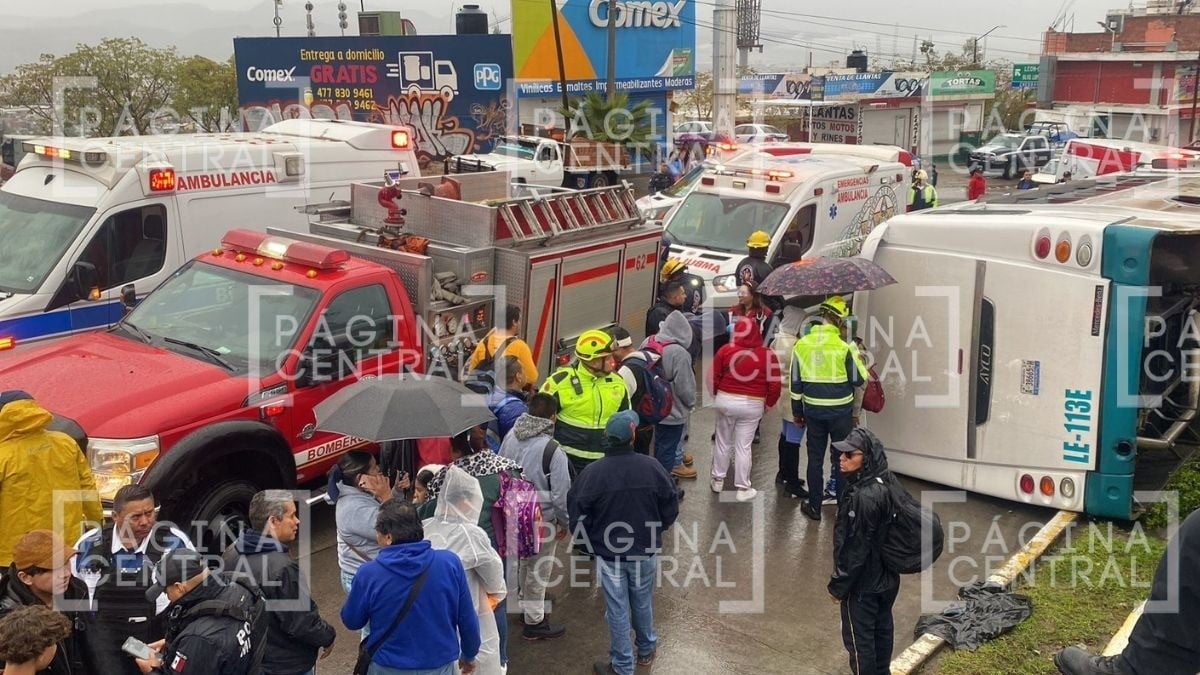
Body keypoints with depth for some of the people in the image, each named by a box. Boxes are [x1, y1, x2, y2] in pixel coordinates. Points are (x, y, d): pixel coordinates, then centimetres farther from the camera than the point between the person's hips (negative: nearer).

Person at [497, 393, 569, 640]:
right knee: (538, 570, 10)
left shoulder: (511, 436, -7)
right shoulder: (553, 451, -25)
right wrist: (564, 522, -1)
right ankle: (534, 622, 22)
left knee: (524, 562, 26)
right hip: (542, 519, -6)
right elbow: (561, 494, -18)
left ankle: (527, 601, 47)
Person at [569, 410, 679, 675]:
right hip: (645, 551, 2)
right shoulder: (652, 467, -17)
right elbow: (671, 508, -5)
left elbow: (578, 517, -11)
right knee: (643, 603, 22)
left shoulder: (592, 473, -20)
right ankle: (646, 650, 42)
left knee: (617, 610, 11)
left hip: (608, 554, -2)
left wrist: (589, 544, 8)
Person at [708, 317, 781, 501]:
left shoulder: (725, 350, -7)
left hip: (726, 401, 1)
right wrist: (768, 404, 10)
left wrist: (717, 395, 16)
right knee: (743, 447, 7)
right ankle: (743, 488, 14)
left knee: (723, 442, 17)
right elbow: (775, 384, -6)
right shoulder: (767, 355, -8)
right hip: (752, 405, -1)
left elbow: (713, 377, -1)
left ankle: (718, 480, 30)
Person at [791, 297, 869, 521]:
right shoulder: (844, 347, -16)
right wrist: (857, 356, 9)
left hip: (813, 410, 3)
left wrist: (797, 412, 12)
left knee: (815, 458, 12)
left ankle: (814, 506, 18)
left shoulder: (802, 344, -4)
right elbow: (858, 380, -7)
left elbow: (796, 382, 2)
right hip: (840, 411, -3)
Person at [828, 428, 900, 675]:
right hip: (886, 577, 9)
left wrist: (839, 585, -14)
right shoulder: (884, 484, -3)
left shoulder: (863, 497, -31)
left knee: (859, 637, 10)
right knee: (882, 628, 24)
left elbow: (856, 548, -26)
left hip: (863, 582, -9)